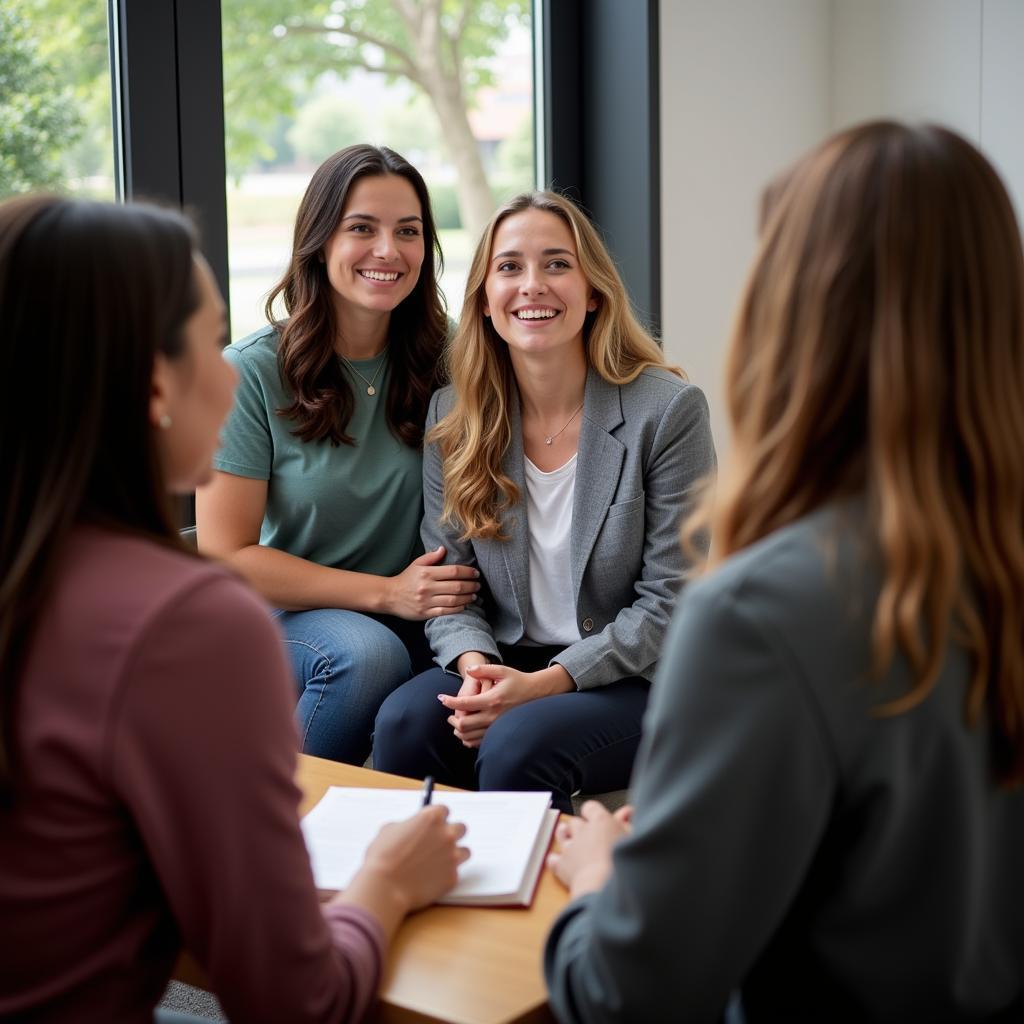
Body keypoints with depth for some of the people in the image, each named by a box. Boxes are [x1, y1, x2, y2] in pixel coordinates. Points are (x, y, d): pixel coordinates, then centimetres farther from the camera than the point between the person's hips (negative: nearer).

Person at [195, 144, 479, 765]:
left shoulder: (446, 358, -1)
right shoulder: (252, 372, -9)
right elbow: (226, 557, -9)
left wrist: (450, 590, -16)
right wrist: (386, 592, -16)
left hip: (421, 621, 2)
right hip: (285, 618, -2)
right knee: (368, 654, -34)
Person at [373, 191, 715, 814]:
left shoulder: (668, 410, -9)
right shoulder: (453, 416, 4)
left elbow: (670, 603, -10)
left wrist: (543, 683, -19)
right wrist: (475, 665, -16)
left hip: (636, 680, -3)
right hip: (505, 663, 4)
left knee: (517, 742, -32)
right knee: (405, 721, -27)